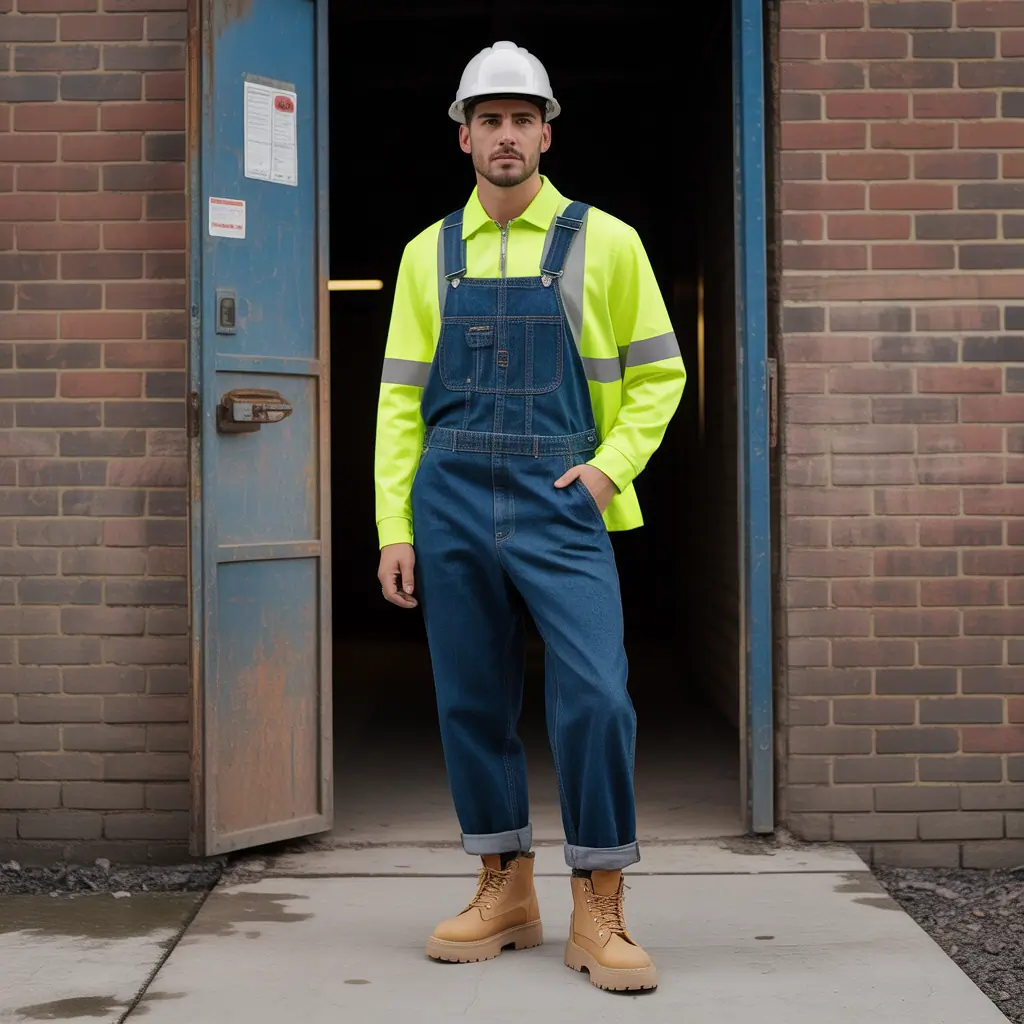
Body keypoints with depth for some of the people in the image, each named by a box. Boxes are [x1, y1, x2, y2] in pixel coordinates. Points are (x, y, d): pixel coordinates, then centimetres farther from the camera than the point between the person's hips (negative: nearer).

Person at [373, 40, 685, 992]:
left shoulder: (603, 243, 5)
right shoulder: (428, 254, 11)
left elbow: (657, 375, 10)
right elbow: (400, 397, 9)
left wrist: (611, 466, -6)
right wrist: (394, 529, 3)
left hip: (560, 502, -2)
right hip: (452, 502, 3)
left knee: (594, 698, -12)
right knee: (472, 703, 7)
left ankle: (598, 914, 0)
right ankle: (505, 892, 22)